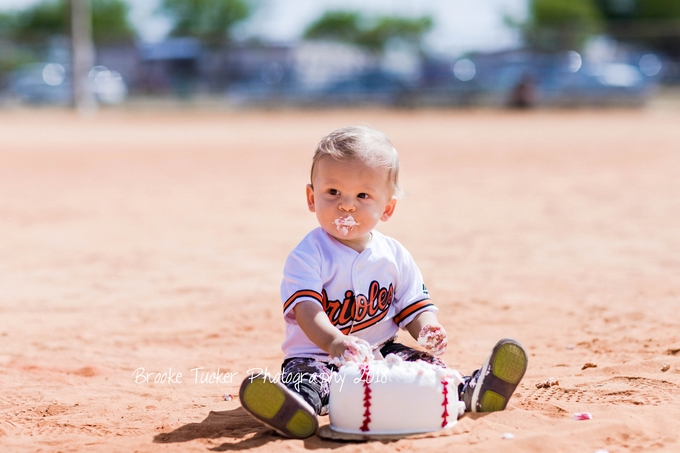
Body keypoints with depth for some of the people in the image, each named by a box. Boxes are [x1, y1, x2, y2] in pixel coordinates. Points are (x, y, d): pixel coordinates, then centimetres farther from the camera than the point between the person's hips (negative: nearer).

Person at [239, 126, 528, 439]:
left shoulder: (395, 257, 6)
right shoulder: (307, 257, -10)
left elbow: (414, 308, 8)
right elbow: (307, 310, -26)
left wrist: (428, 330, -18)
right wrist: (334, 342, -47)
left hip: (382, 352, 6)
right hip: (318, 356, -5)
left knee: (424, 363, -16)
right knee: (304, 376, -35)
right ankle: (296, 407, -63)